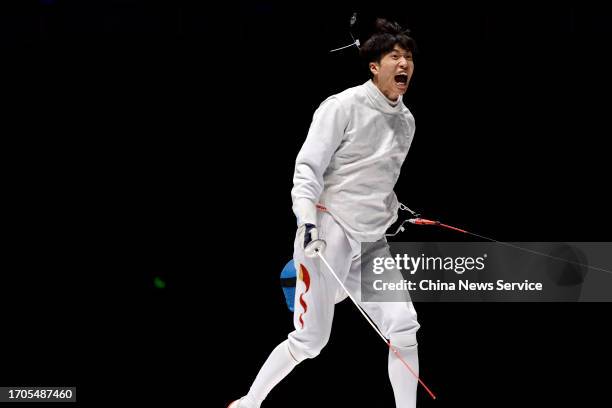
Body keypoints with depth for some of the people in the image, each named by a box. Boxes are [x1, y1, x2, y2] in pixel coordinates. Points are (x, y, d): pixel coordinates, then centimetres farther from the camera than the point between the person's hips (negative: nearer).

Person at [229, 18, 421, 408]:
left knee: (404, 330, -8)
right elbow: (308, 166, -14)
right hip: (328, 231, -6)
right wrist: (307, 220, -25)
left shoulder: (406, 121, 10)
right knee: (310, 340, -3)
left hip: (371, 241, 6)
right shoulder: (344, 106, -11)